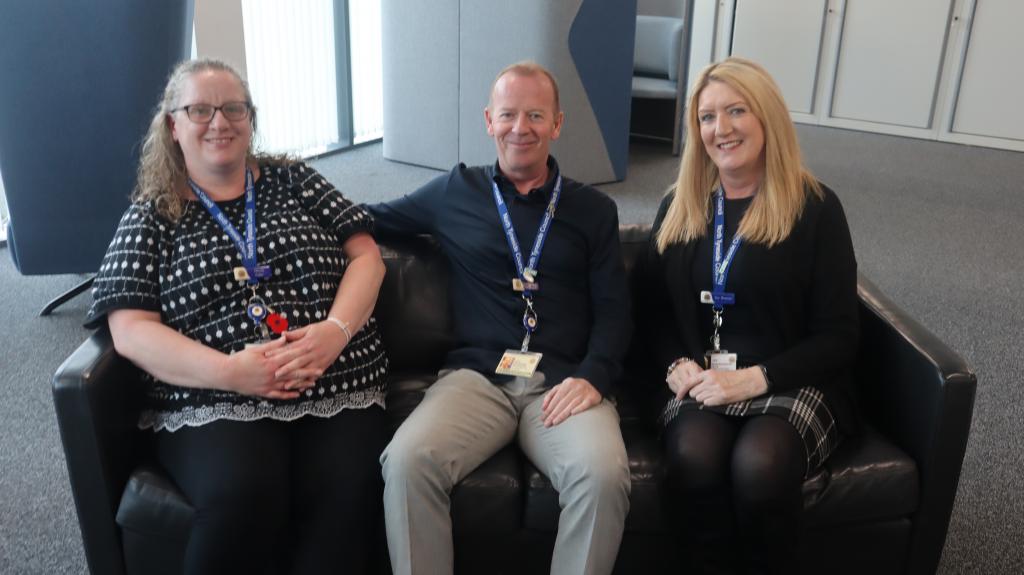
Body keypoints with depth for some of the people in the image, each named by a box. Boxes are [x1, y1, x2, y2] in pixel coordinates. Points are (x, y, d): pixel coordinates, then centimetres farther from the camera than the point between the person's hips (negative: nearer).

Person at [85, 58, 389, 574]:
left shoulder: (293, 179, 16)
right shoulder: (151, 216, 11)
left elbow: (366, 256, 10)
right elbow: (131, 330, 1)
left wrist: (335, 329, -11)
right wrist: (229, 371, -15)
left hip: (336, 388, 1)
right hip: (213, 404, -1)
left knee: (346, 494, -29)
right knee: (245, 498, -31)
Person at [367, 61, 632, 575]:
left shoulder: (594, 209, 16)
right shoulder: (455, 192, 16)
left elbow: (614, 310, 9)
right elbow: (373, 218, 28)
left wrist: (592, 376, -10)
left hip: (564, 381, 0)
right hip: (476, 375, 1)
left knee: (604, 474, -31)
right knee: (406, 461, -29)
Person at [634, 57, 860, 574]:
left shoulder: (816, 208, -1)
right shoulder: (679, 207, 11)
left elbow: (837, 338, -4)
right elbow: (650, 309, 14)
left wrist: (755, 377, -17)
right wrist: (677, 365, -6)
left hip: (792, 383, -2)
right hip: (701, 380, 2)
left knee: (759, 465, -33)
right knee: (693, 457, -31)